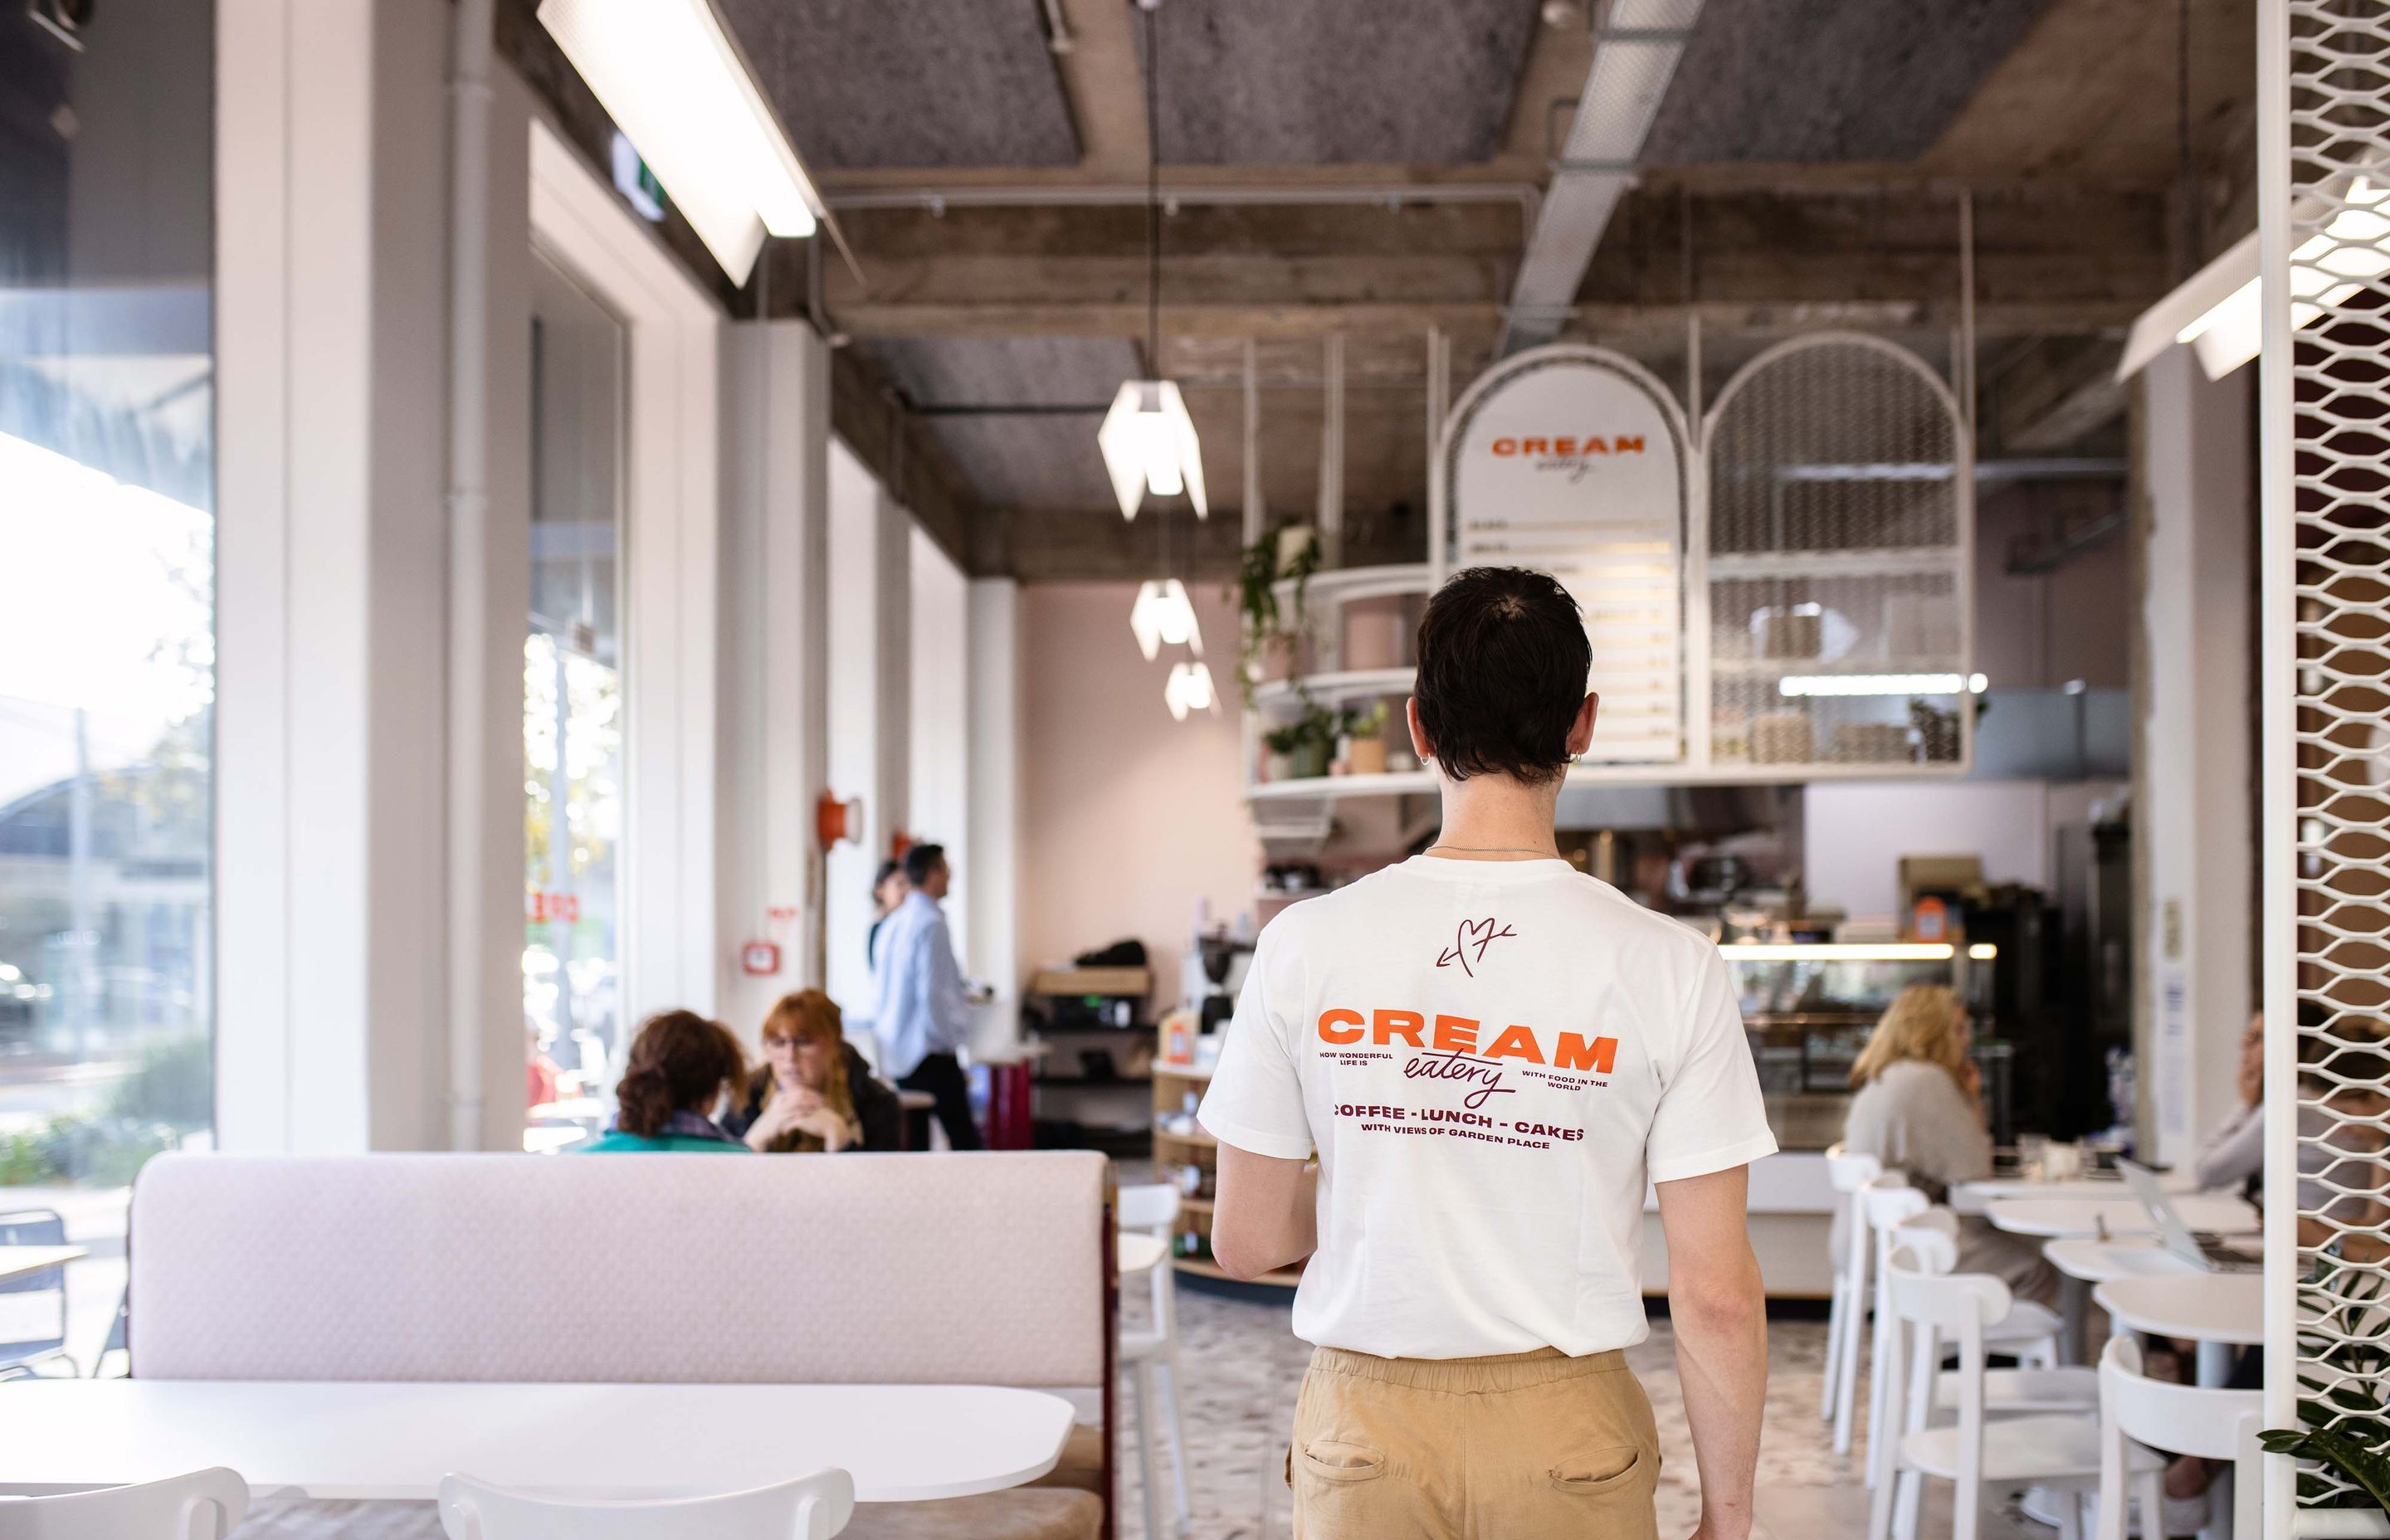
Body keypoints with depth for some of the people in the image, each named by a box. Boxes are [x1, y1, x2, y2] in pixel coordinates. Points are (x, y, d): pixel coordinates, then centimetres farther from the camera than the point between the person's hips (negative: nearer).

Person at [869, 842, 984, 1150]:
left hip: (897, 1054, 8)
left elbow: (877, 990, 16)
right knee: (964, 1139, -4)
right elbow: (933, 994, -20)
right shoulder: (930, 923, -14)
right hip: (931, 1053, -8)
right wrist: (952, 1035, -8)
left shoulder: (893, 924, 10)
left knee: (913, 1143, 9)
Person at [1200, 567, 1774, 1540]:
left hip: (1366, 1428, 1)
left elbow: (1245, 1242, -1)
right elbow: (1716, 1295, -10)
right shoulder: (1668, 967, -11)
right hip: (1569, 1427, 0)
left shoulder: (1305, 946, -8)